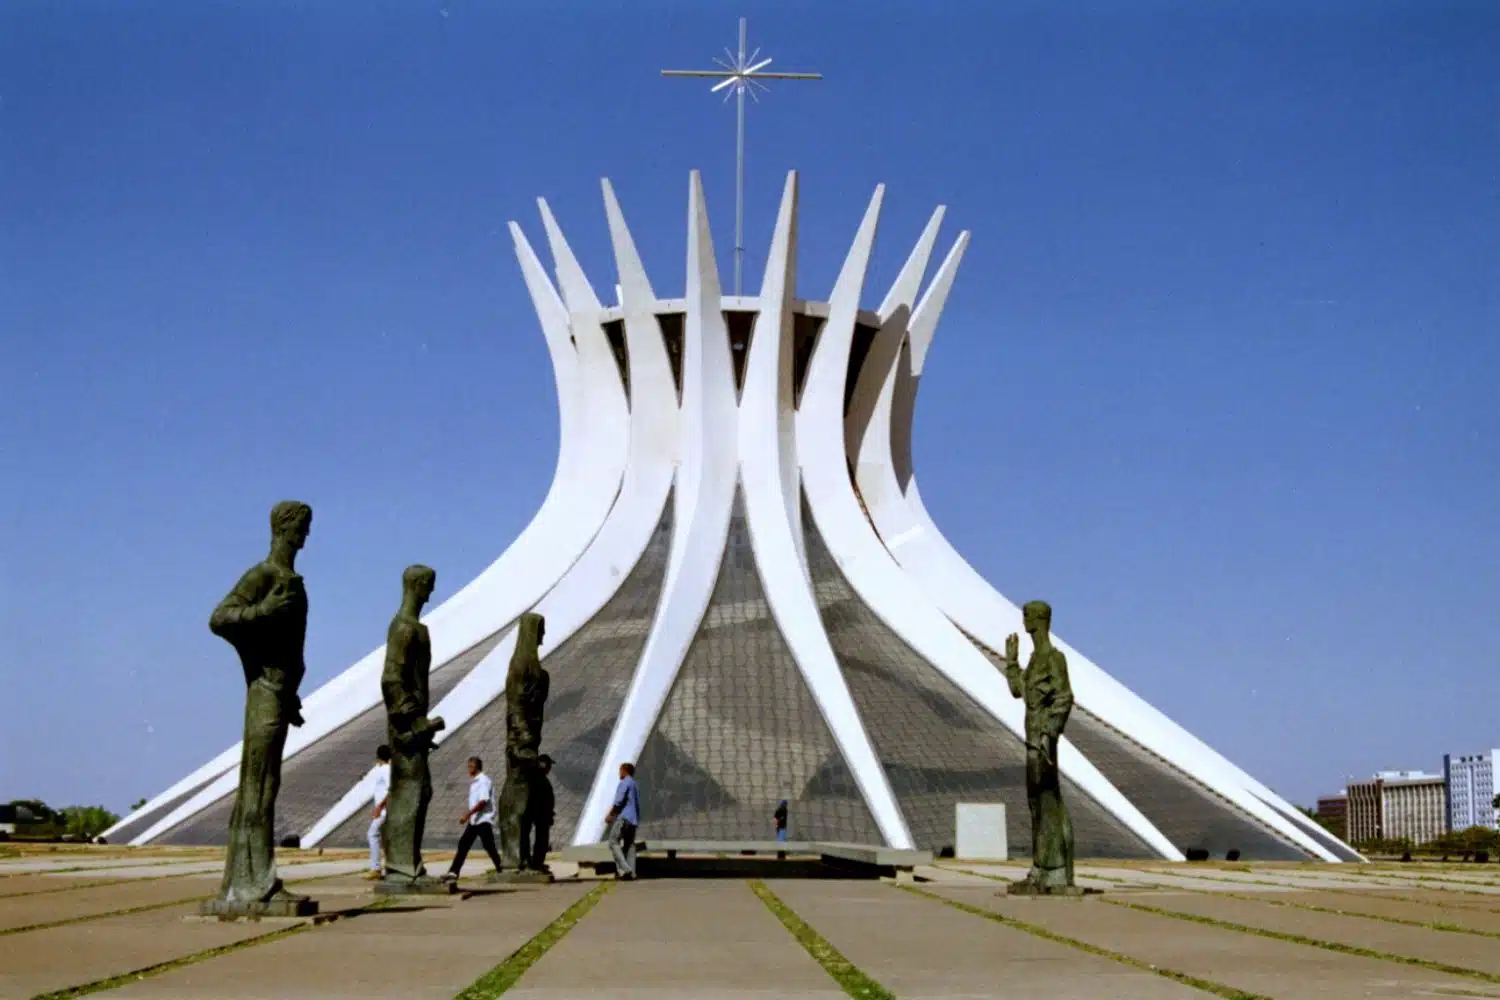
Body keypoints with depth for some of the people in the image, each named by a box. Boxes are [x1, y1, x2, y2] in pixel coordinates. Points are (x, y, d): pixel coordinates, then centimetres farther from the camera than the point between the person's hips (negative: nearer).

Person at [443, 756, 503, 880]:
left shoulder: (484, 781, -13)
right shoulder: (473, 781, 14)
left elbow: (483, 801, -23)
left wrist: (467, 814, -25)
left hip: (484, 819, -9)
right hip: (474, 820, 9)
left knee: (489, 847, -6)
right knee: (463, 844, 5)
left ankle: (502, 870, 2)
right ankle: (454, 871, 5)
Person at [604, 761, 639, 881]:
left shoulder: (625, 782, -3)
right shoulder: (634, 785, 23)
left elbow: (619, 801, -14)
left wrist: (610, 815, -7)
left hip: (623, 817, -9)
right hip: (633, 819, 9)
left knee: (614, 842, -8)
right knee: (629, 845, 6)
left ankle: (624, 869, -19)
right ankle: (631, 873, -3)